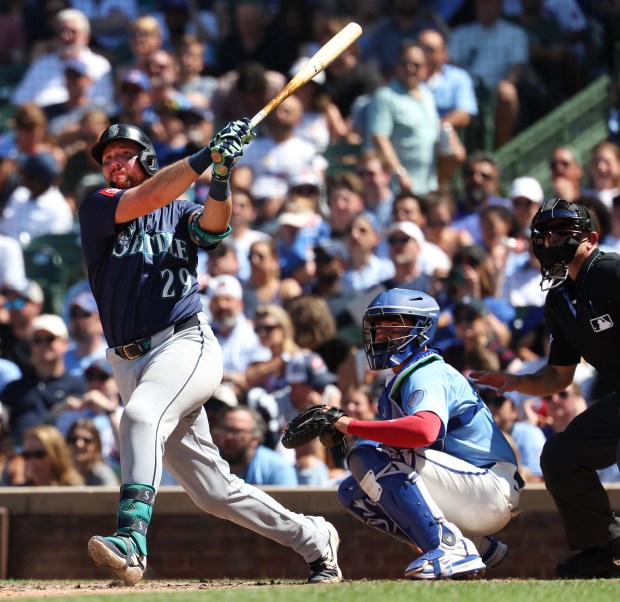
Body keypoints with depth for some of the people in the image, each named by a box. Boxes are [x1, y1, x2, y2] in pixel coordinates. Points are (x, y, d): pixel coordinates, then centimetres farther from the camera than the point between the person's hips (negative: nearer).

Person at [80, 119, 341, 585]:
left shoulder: (179, 212, 12)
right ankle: (312, 538, 21)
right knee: (214, 490, 6)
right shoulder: (97, 208, 10)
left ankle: (131, 539, -50)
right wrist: (206, 157, -17)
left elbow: (213, 226, -11)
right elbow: (144, 200, -9)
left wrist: (220, 179, -30)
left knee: (141, 414, -35)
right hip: (130, 363, 3)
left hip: (186, 344, -3)